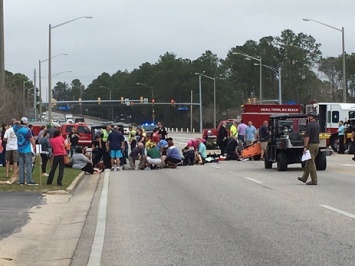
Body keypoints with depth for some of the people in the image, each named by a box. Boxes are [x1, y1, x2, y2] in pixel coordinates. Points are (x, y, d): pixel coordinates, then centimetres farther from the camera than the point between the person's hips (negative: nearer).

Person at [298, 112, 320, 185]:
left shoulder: (309, 125, -15)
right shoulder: (318, 125, 12)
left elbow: (307, 137, -20)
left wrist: (305, 147, -20)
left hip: (311, 145, -9)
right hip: (317, 144, 9)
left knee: (311, 163, -5)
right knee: (309, 162, 16)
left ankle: (314, 180, -5)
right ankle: (304, 178, 23)